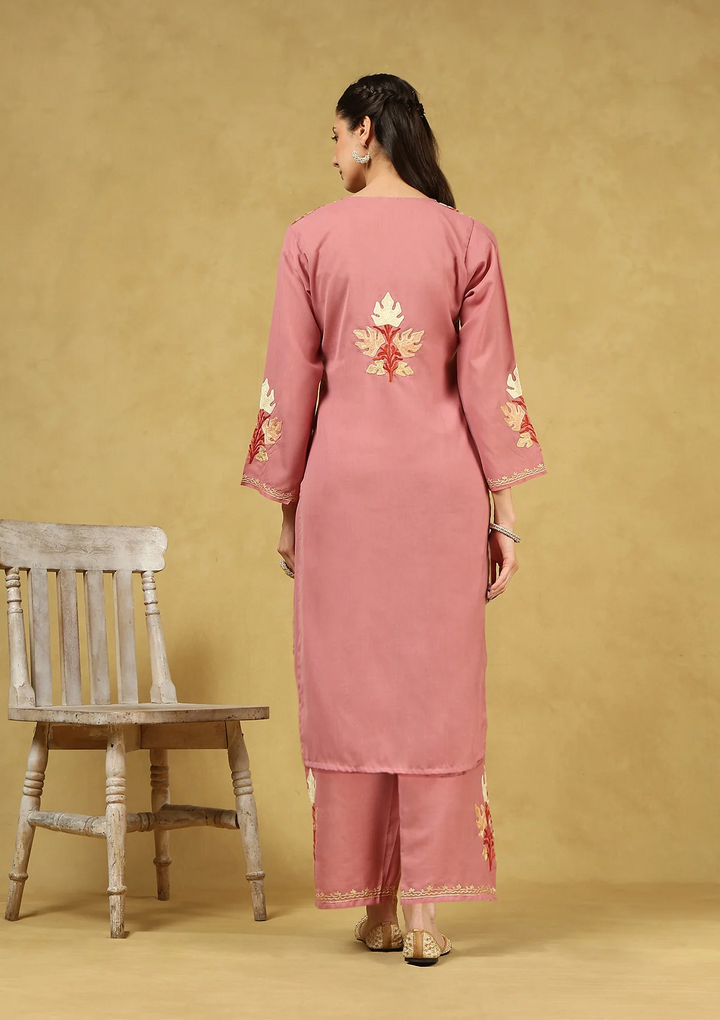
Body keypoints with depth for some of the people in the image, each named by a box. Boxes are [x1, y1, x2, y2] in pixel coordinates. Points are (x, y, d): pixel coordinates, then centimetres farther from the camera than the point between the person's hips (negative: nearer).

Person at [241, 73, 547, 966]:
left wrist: (287, 509, 8)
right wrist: (502, 511, 3)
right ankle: (425, 910, 2)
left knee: (349, 685, 8)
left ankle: (372, 903, 14)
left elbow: (291, 384, 0)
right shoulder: (467, 239, 2)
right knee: (437, 684, 4)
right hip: (440, 478, 1)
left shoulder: (312, 236, 0)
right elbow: (488, 384, -1)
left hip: (342, 475, 0)